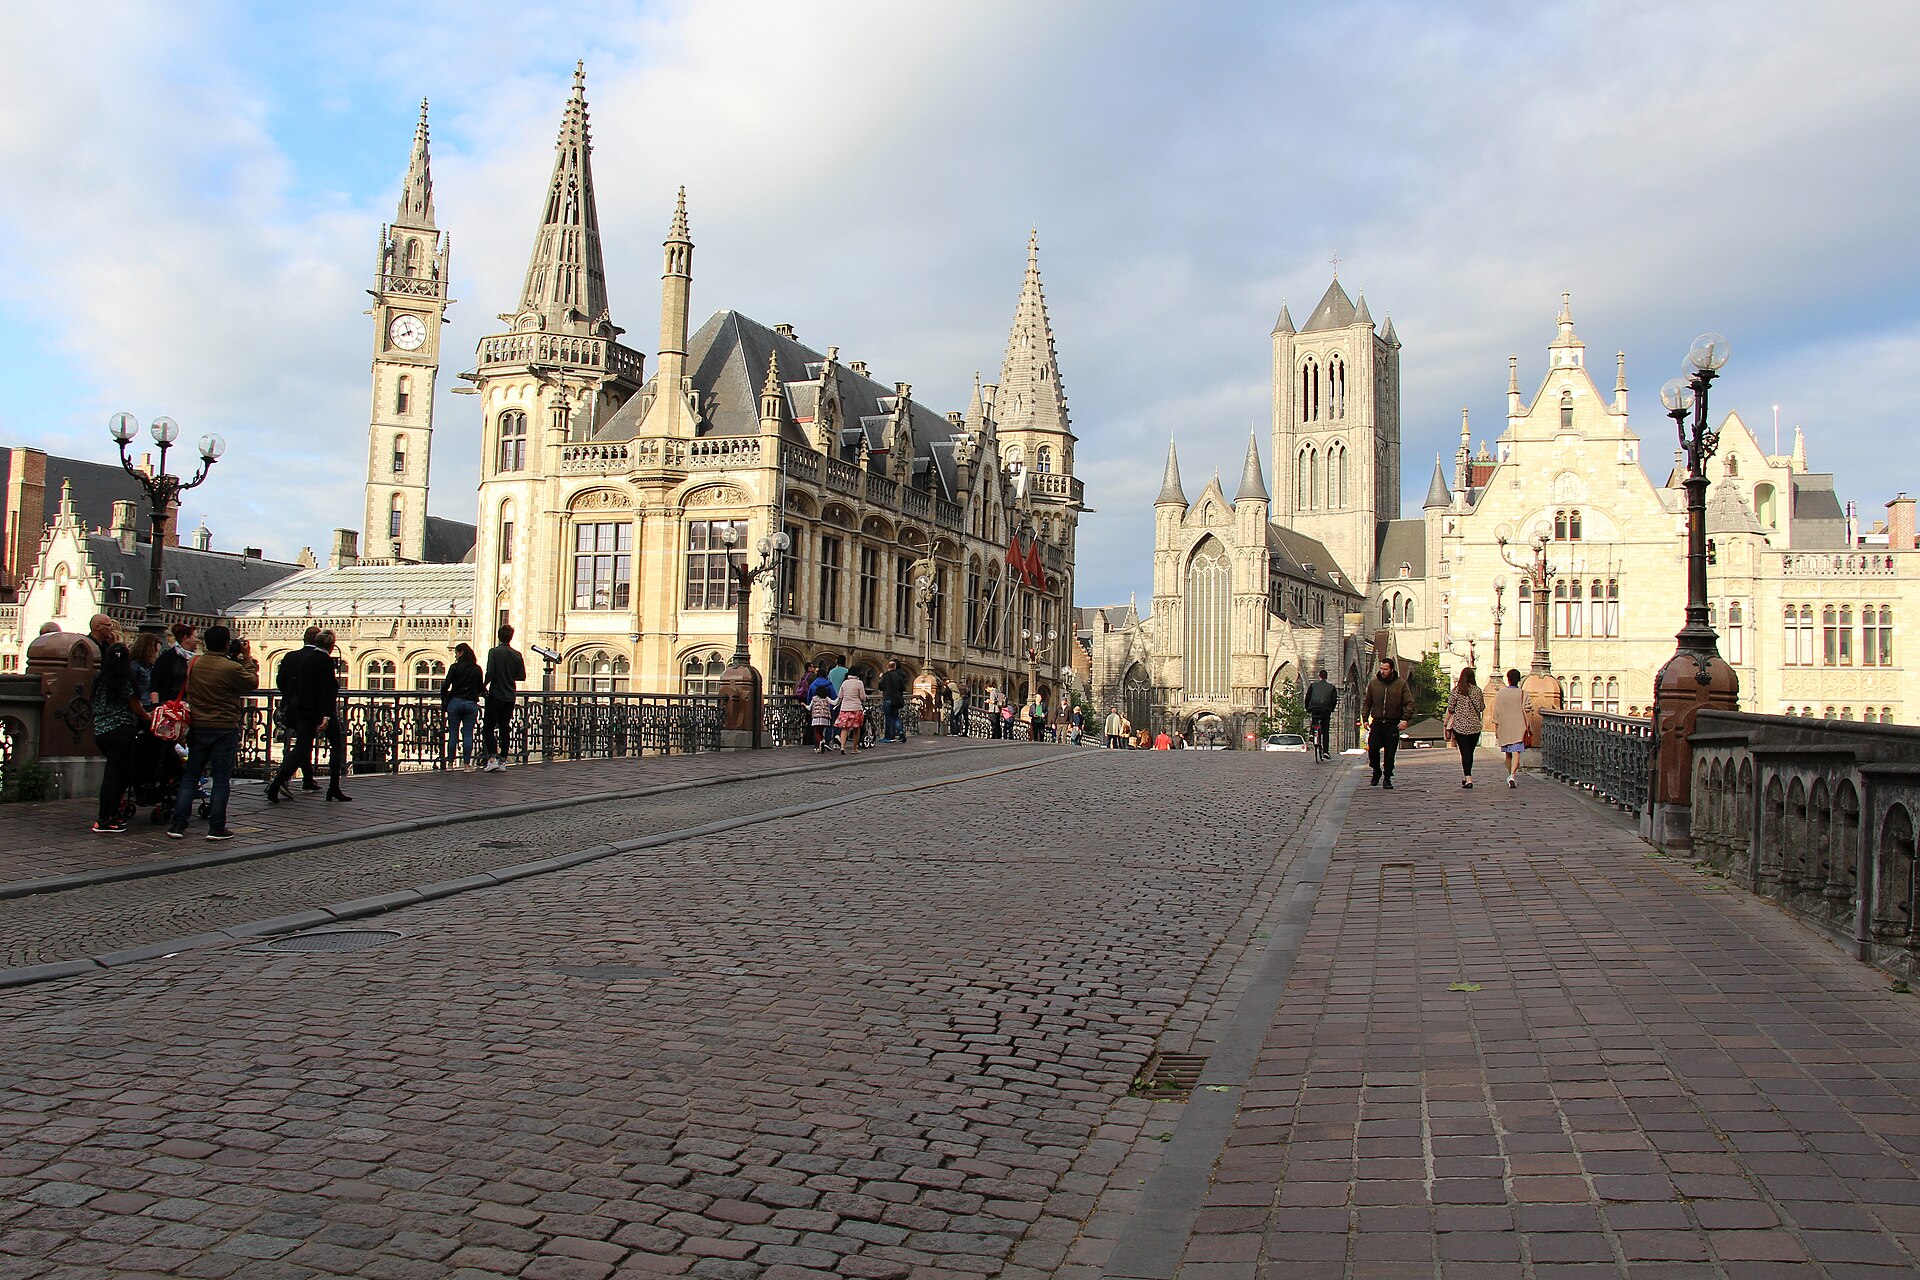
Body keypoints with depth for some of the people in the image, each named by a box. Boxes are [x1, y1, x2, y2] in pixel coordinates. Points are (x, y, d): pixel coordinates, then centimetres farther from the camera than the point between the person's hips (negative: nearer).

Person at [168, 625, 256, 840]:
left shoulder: (195, 663, 0)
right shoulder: (232, 668, -16)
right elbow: (252, 683, -3)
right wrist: (248, 659, 7)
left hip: (197, 727, 5)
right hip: (225, 729, -5)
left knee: (190, 776, 13)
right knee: (221, 779, 3)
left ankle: (178, 824, 11)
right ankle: (216, 828, 4)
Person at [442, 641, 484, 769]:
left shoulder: (455, 667, -6)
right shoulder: (477, 669, 3)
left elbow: (445, 686, -8)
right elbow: (481, 688, 8)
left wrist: (444, 698, 7)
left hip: (455, 702, -2)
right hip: (471, 704, 2)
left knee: (453, 733, 5)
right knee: (468, 734, 4)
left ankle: (450, 763, 7)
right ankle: (467, 763, 1)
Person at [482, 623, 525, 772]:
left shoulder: (494, 652, -10)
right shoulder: (517, 655, 2)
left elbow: (490, 673, -18)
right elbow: (522, 676, 4)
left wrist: (484, 686, -1)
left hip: (496, 695, -4)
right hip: (510, 697, 4)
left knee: (488, 728, 2)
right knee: (504, 728, 9)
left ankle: (492, 758, -11)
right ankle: (503, 760, 8)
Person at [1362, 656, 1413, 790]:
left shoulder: (1401, 684, 0)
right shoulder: (1373, 683, 7)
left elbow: (1409, 703, 0)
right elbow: (1367, 702, 14)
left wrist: (1405, 719, -13)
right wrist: (1365, 718, 5)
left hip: (1393, 725, -2)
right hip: (1376, 723, 2)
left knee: (1389, 753, 1)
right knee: (1372, 749, -6)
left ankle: (1387, 778, 13)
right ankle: (1377, 772, 18)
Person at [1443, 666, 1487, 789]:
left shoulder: (1456, 691, -5)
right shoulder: (1477, 691, 0)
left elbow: (1450, 710, -5)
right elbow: (1482, 708, 8)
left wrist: (1447, 725, 7)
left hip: (1459, 726, -2)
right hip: (1475, 726, 2)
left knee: (1465, 752, -3)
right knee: (1470, 752, 13)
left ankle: (1468, 779, -12)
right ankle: (1466, 778, 23)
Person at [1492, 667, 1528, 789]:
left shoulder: (1500, 694, -1)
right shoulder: (1523, 695, -4)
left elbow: (1496, 713, 2)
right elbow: (1526, 712, -3)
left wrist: (1496, 729, 10)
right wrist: (1526, 728, 4)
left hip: (1504, 727, 2)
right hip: (1518, 728, -2)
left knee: (1508, 754, 15)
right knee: (1516, 753, -6)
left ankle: (1511, 776, 24)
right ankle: (1512, 775, -24)